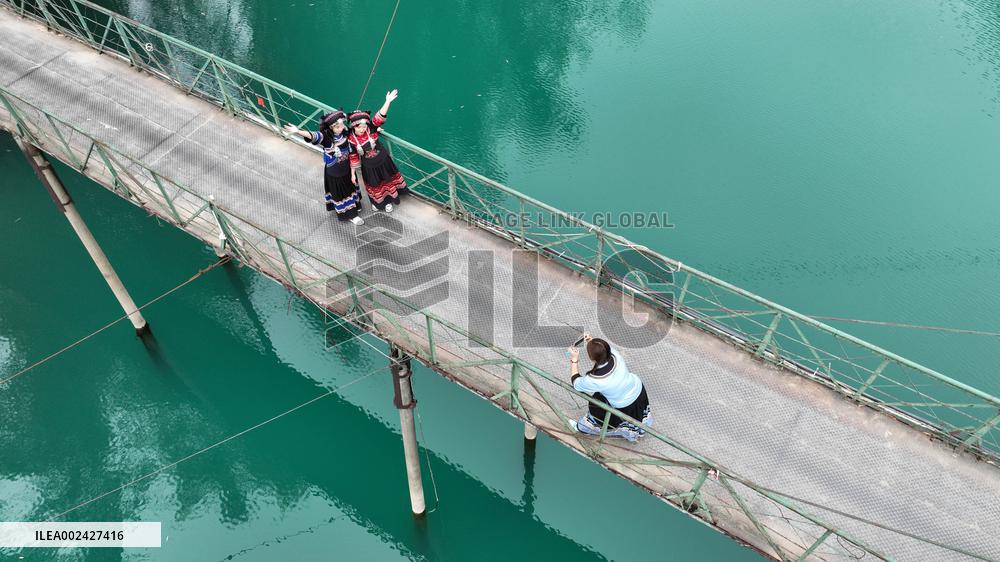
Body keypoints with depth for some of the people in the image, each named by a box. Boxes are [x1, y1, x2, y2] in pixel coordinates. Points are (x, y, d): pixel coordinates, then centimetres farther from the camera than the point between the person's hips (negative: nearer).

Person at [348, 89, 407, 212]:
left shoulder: (371, 128, -21)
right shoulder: (351, 140, -20)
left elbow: (379, 117, -33)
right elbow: (353, 157, -10)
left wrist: (387, 102, -44)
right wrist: (353, 174, -4)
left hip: (383, 162, 1)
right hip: (368, 168, -1)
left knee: (388, 181, 22)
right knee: (374, 186, 20)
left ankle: (388, 201, 48)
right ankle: (378, 202, 49)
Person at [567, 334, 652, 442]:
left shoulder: (594, 381, -36)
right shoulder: (615, 355, -26)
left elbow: (576, 382, -14)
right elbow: (605, 348, 0)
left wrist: (574, 360, -12)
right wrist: (592, 342, -12)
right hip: (639, 389, 4)